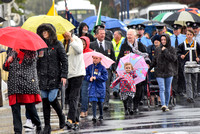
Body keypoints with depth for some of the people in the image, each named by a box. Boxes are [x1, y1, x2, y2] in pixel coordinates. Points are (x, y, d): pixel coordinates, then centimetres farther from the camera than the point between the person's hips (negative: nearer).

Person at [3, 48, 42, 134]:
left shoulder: (31, 51, 9)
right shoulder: (12, 52, 20)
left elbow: (29, 61, -11)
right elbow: (5, 67, 18)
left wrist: (18, 51, -13)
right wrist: (8, 62, -4)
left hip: (27, 83, -3)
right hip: (14, 84, 4)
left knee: (30, 107, -4)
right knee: (15, 109, -2)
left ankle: (38, 127, 17)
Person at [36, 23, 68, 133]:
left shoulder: (57, 44, 0)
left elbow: (64, 60, 0)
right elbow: (36, 61, 14)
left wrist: (64, 75, -7)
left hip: (54, 76, -3)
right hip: (43, 77, 3)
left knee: (52, 98, -12)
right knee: (45, 100, 1)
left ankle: (61, 116, 17)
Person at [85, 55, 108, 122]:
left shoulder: (102, 68, -4)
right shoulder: (89, 67, 5)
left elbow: (105, 77, -10)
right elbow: (86, 75, 9)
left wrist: (96, 78, -18)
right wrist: (89, 78, -12)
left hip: (100, 87, -1)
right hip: (92, 87, 1)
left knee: (100, 101, 8)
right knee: (93, 101, -10)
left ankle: (101, 115, 28)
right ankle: (94, 116, -14)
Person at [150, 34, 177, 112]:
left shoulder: (172, 49, 3)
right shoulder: (157, 49, 9)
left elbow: (173, 58, -13)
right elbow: (154, 60, 17)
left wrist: (165, 51, -12)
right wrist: (149, 67, 10)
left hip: (169, 72, 0)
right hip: (159, 72, 0)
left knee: (167, 90, 5)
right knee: (162, 89, -14)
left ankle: (166, 105, 14)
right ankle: (163, 105, -26)